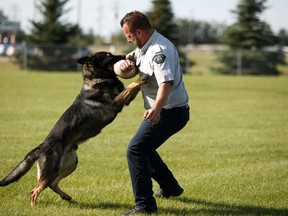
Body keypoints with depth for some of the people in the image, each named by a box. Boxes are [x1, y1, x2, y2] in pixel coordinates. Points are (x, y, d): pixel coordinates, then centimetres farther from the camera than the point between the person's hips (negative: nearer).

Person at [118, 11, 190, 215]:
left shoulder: (159, 50, -25)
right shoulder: (145, 47, 9)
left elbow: (165, 83, -38)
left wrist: (156, 108, -54)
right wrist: (125, 64, -9)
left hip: (169, 112, -11)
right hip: (164, 111, 11)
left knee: (136, 150, -20)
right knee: (145, 147, 28)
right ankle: (170, 187, 42)